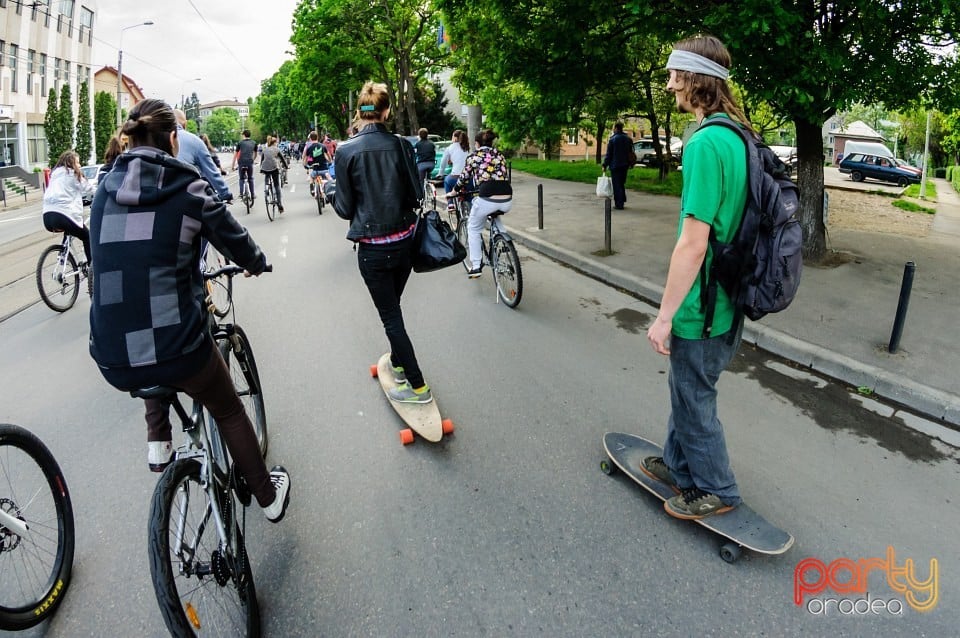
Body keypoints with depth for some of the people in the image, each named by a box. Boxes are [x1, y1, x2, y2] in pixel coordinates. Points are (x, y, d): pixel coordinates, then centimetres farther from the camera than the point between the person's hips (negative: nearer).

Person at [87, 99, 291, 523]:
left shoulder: (106, 190, 6)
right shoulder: (189, 190, -6)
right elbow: (238, 246, 1)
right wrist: (257, 263, 25)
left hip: (113, 363, 4)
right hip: (177, 351, -4)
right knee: (228, 410, 23)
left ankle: (157, 443, 29)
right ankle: (268, 495, 35)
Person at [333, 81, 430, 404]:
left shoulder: (346, 151, -9)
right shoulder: (401, 145, -2)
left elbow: (344, 208, -6)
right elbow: (416, 196, 1)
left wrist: (334, 196, 15)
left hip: (373, 247, -3)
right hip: (405, 241, 4)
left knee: (390, 315, 5)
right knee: (393, 307, 23)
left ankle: (418, 386, 9)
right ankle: (398, 362, 39)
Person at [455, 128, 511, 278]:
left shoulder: (473, 156, 11)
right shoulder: (500, 155, 22)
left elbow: (464, 178, 19)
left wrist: (455, 190, 39)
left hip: (487, 200, -4)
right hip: (507, 201, 5)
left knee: (473, 229, 21)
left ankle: (476, 267, 17)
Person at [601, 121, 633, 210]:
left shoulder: (612, 139, -10)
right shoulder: (628, 139, 8)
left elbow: (608, 154, -9)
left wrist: (605, 165, -3)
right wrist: (629, 163, 20)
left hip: (615, 166, -6)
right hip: (625, 165, 6)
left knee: (617, 185, -2)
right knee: (622, 184, 17)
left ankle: (619, 204, -4)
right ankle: (622, 201, 21)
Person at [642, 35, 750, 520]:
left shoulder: (706, 143, -23)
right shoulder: (737, 137, 7)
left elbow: (693, 243, -26)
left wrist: (664, 315, -18)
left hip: (701, 310, -9)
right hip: (726, 299, 9)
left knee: (694, 403, 11)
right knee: (686, 390, 24)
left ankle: (716, 490, 32)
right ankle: (678, 466, 43)